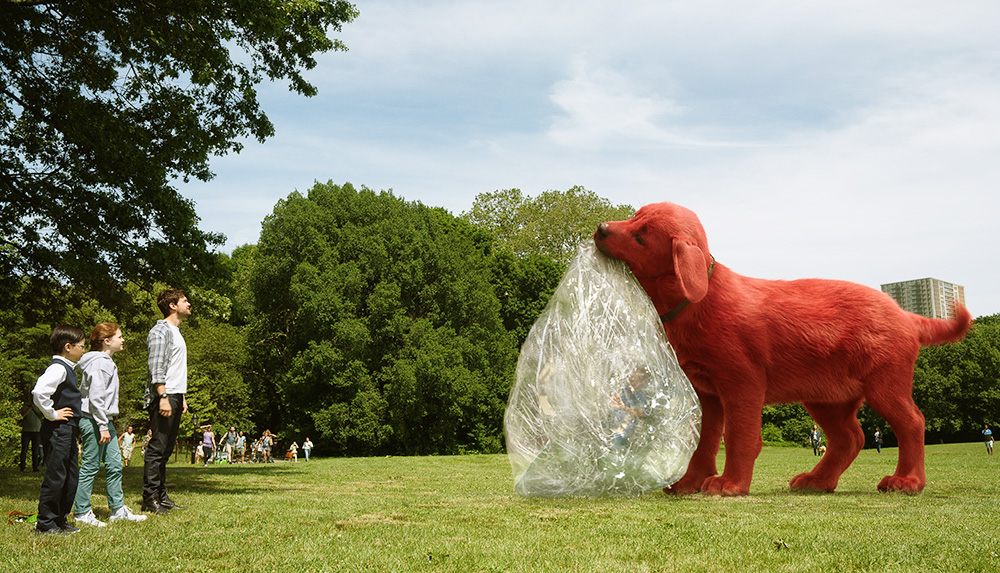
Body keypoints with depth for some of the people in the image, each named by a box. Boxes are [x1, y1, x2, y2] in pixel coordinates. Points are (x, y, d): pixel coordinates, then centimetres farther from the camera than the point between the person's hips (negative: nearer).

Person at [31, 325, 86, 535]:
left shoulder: (67, 368, 15)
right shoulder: (58, 368, -16)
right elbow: (39, 392, -30)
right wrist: (51, 414, -18)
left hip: (67, 431, 10)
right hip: (57, 431, -10)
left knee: (71, 477, 13)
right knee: (55, 477, -4)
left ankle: (60, 521, 22)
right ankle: (45, 524, 5)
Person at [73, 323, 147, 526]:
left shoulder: (107, 362, 17)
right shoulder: (98, 362, -15)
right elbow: (95, 397, -20)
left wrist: (107, 424, 19)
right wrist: (103, 426, -20)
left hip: (104, 420, 10)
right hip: (93, 420, -10)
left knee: (115, 465, 9)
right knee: (90, 467, -2)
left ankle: (118, 509, 14)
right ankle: (82, 512, 6)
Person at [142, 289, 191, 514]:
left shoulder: (176, 332, 22)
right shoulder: (161, 331, -8)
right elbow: (156, 368, -16)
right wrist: (163, 397, -23)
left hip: (174, 396, 10)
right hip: (163, 396, -10)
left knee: (166, 449, 11)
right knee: (157, 448, -9)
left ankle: (161, 496, 15)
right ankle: (150, 498, -7)